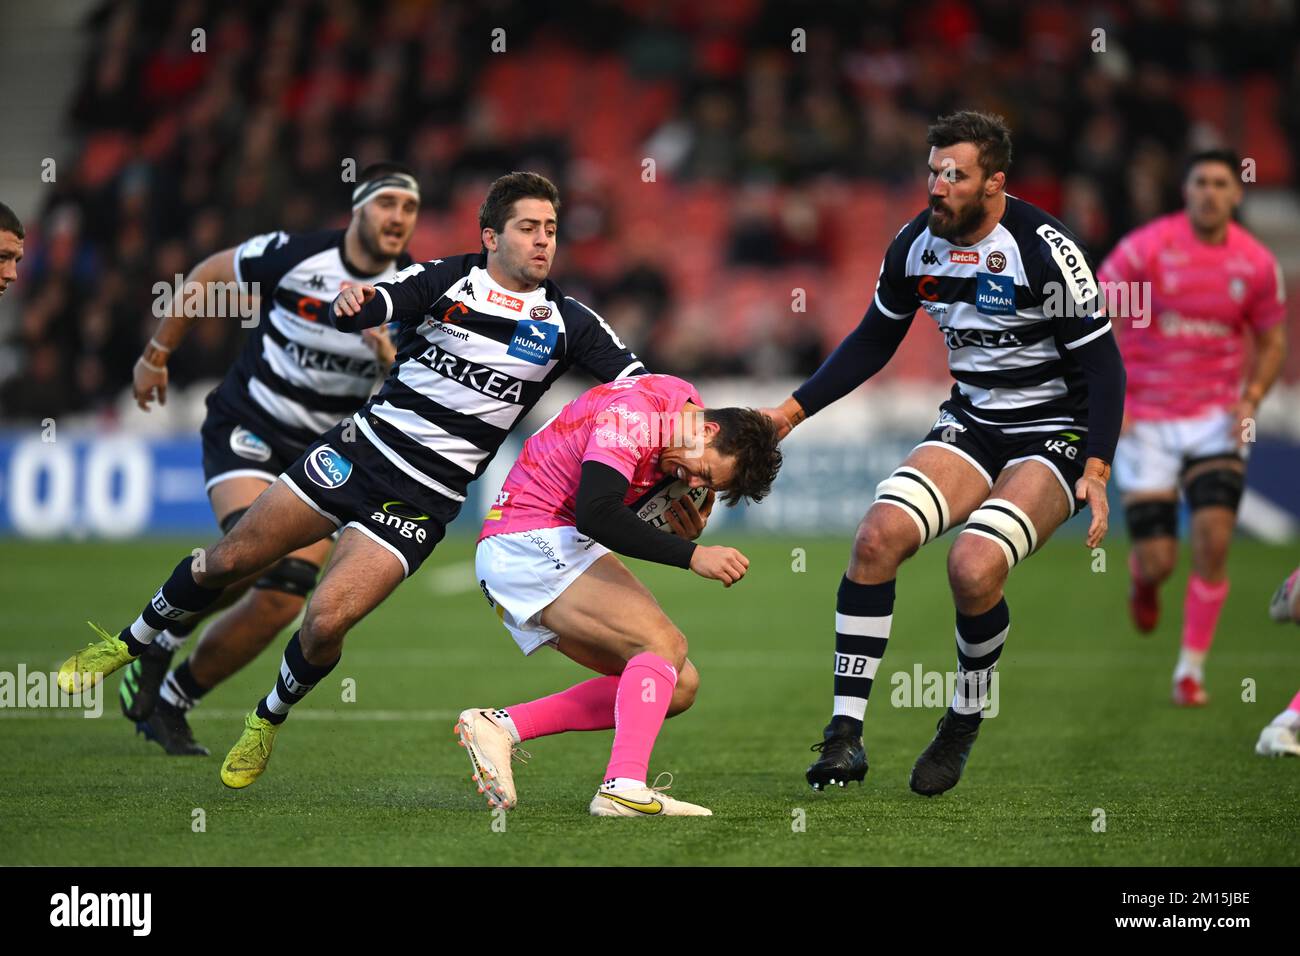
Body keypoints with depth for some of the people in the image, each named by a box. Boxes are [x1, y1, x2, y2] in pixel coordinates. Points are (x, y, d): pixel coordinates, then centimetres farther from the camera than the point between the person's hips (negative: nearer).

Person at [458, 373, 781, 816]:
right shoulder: (634, 413, -21)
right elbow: (596, 515, -31)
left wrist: (683, 534, -1)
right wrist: (691, 555, -32)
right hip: (527, 542, -10)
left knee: (678, 687, 2)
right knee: (665, 645, -23)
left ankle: (498, 725, -2)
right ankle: (623, 787, -34)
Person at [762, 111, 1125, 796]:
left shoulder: (1044, 250, -18)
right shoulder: (916, 245, -2)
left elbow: (1103, 362, -13)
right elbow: (873, 341, 15)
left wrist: (1096, 471, -23)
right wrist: (791, 411, 9)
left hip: (1053, 432, -5)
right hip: (971, 423, 6)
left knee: (973, 566, -28)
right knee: (878, 537, -19)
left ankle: (963, 726, 0)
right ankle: (844, 733, -15)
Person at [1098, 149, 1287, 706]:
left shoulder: (1256, 263, -2)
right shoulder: (1145, 249, -11)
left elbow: (1272, 340, 13)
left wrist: (1251, 399, -4)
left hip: (1215, 420, 2)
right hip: (1144, 422, -2)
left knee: (1213, 539, -16)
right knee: (1158, 561, -5)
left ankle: (1191, 669, 0)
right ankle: (1143, 581, 36)